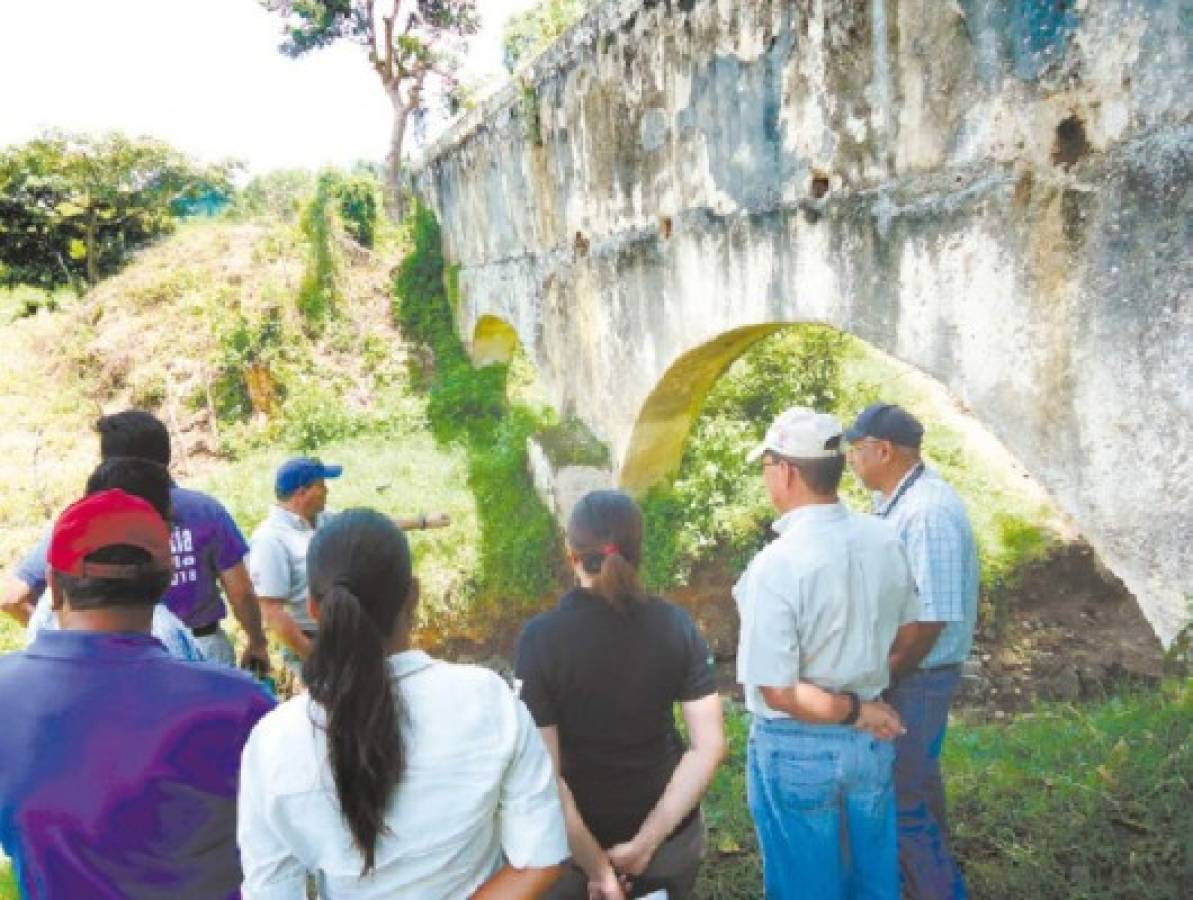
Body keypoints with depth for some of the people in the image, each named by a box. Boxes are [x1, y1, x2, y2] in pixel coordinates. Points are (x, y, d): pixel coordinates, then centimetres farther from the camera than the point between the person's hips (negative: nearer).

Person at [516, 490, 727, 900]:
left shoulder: (541, 636, -19)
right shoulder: (676, 625, -11)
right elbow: (710, 746, -13)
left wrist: (595, 866, -13)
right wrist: (646, 843, -12)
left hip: (575, 840, -2)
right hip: (670, 834, 3)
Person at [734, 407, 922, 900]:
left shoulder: (775, 565, -26)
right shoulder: (884, 539, -8)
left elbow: (778, 691, -25)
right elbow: (906, 633, 6)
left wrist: (854, 711, -12)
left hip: (797, 749, -5)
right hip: (872, 741, 5)